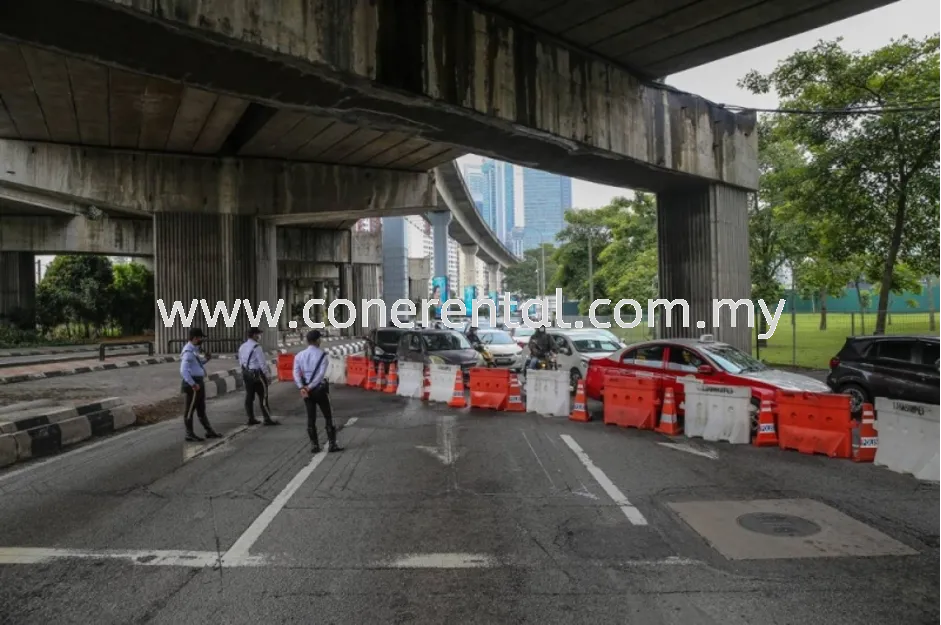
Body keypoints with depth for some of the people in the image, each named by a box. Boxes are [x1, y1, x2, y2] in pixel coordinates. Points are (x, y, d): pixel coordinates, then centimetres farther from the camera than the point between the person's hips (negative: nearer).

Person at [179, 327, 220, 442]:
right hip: (192, 383, -10)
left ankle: (209, 431, 27)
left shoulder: (194, 349, 11)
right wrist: (193, 384, -26)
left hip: (198, 382, 10)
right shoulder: (188, 351, -19)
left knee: (201, 408, 18)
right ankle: (190, 434, 12)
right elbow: (183, 371, -26)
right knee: (189, 409, 2)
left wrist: (205, 360, 8)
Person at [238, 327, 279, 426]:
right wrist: (266, 375, -9)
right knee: (263, 397, -2)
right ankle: (268, 419, 1)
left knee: (249, 397, 12)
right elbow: (262, 363, -17)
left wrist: (246, 371, 18)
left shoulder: (242, 347, 9)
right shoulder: (257, 347, -17)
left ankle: (251, 419, 18)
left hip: (246, 374, 8)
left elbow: (241, 361, 13)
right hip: (257, 374, -8)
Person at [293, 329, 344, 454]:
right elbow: (321, 374, -19)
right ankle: (332, 444, 6)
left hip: (306, 390, 4)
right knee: (328, 417, 6)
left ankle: (314, 445, 13)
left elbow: (296, 374, -6)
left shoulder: (299, 355, 4)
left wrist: (302, 388, -13)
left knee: (311, 418, 10)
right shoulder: (322, 355, -9)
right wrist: (310, 386, -16)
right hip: (319, 389, -4)